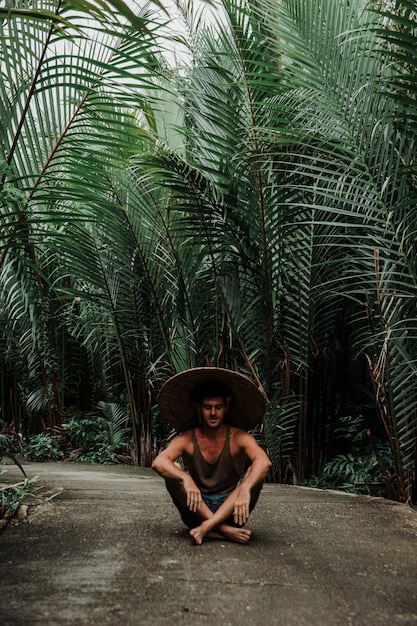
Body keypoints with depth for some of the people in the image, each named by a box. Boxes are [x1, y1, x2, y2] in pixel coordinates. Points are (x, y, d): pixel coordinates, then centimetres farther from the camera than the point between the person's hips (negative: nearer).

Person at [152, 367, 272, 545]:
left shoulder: (238, 437, -9)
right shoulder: (187, 439, -7)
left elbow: (264, 462, -29)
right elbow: (158, 463, -25)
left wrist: (245, 489, -47)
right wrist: (186, 479, -44)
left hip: (229, 510, -1)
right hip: (198, 511, 1)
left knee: (256, 471, -24)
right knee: (173, 470, -22)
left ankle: (208, 526, -33)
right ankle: (224, 530, -29)